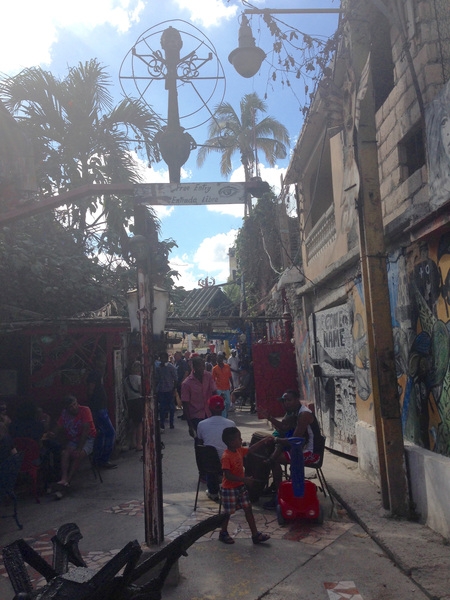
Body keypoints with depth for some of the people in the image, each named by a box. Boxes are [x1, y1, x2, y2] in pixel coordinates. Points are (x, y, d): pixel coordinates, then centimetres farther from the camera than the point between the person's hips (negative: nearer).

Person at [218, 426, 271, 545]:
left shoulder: (239, 451, 0)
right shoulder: (226, 457, -26)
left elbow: (251, 449, 15)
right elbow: (228, 475, -29)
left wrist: (263, 441, 7)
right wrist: (244, 479, -30)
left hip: (240, 487, 8)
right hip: (229, 489, -8)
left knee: (248, 509, 9)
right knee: (228, 512, 9)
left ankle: (255, 534, 18)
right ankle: (223, 533, 32)